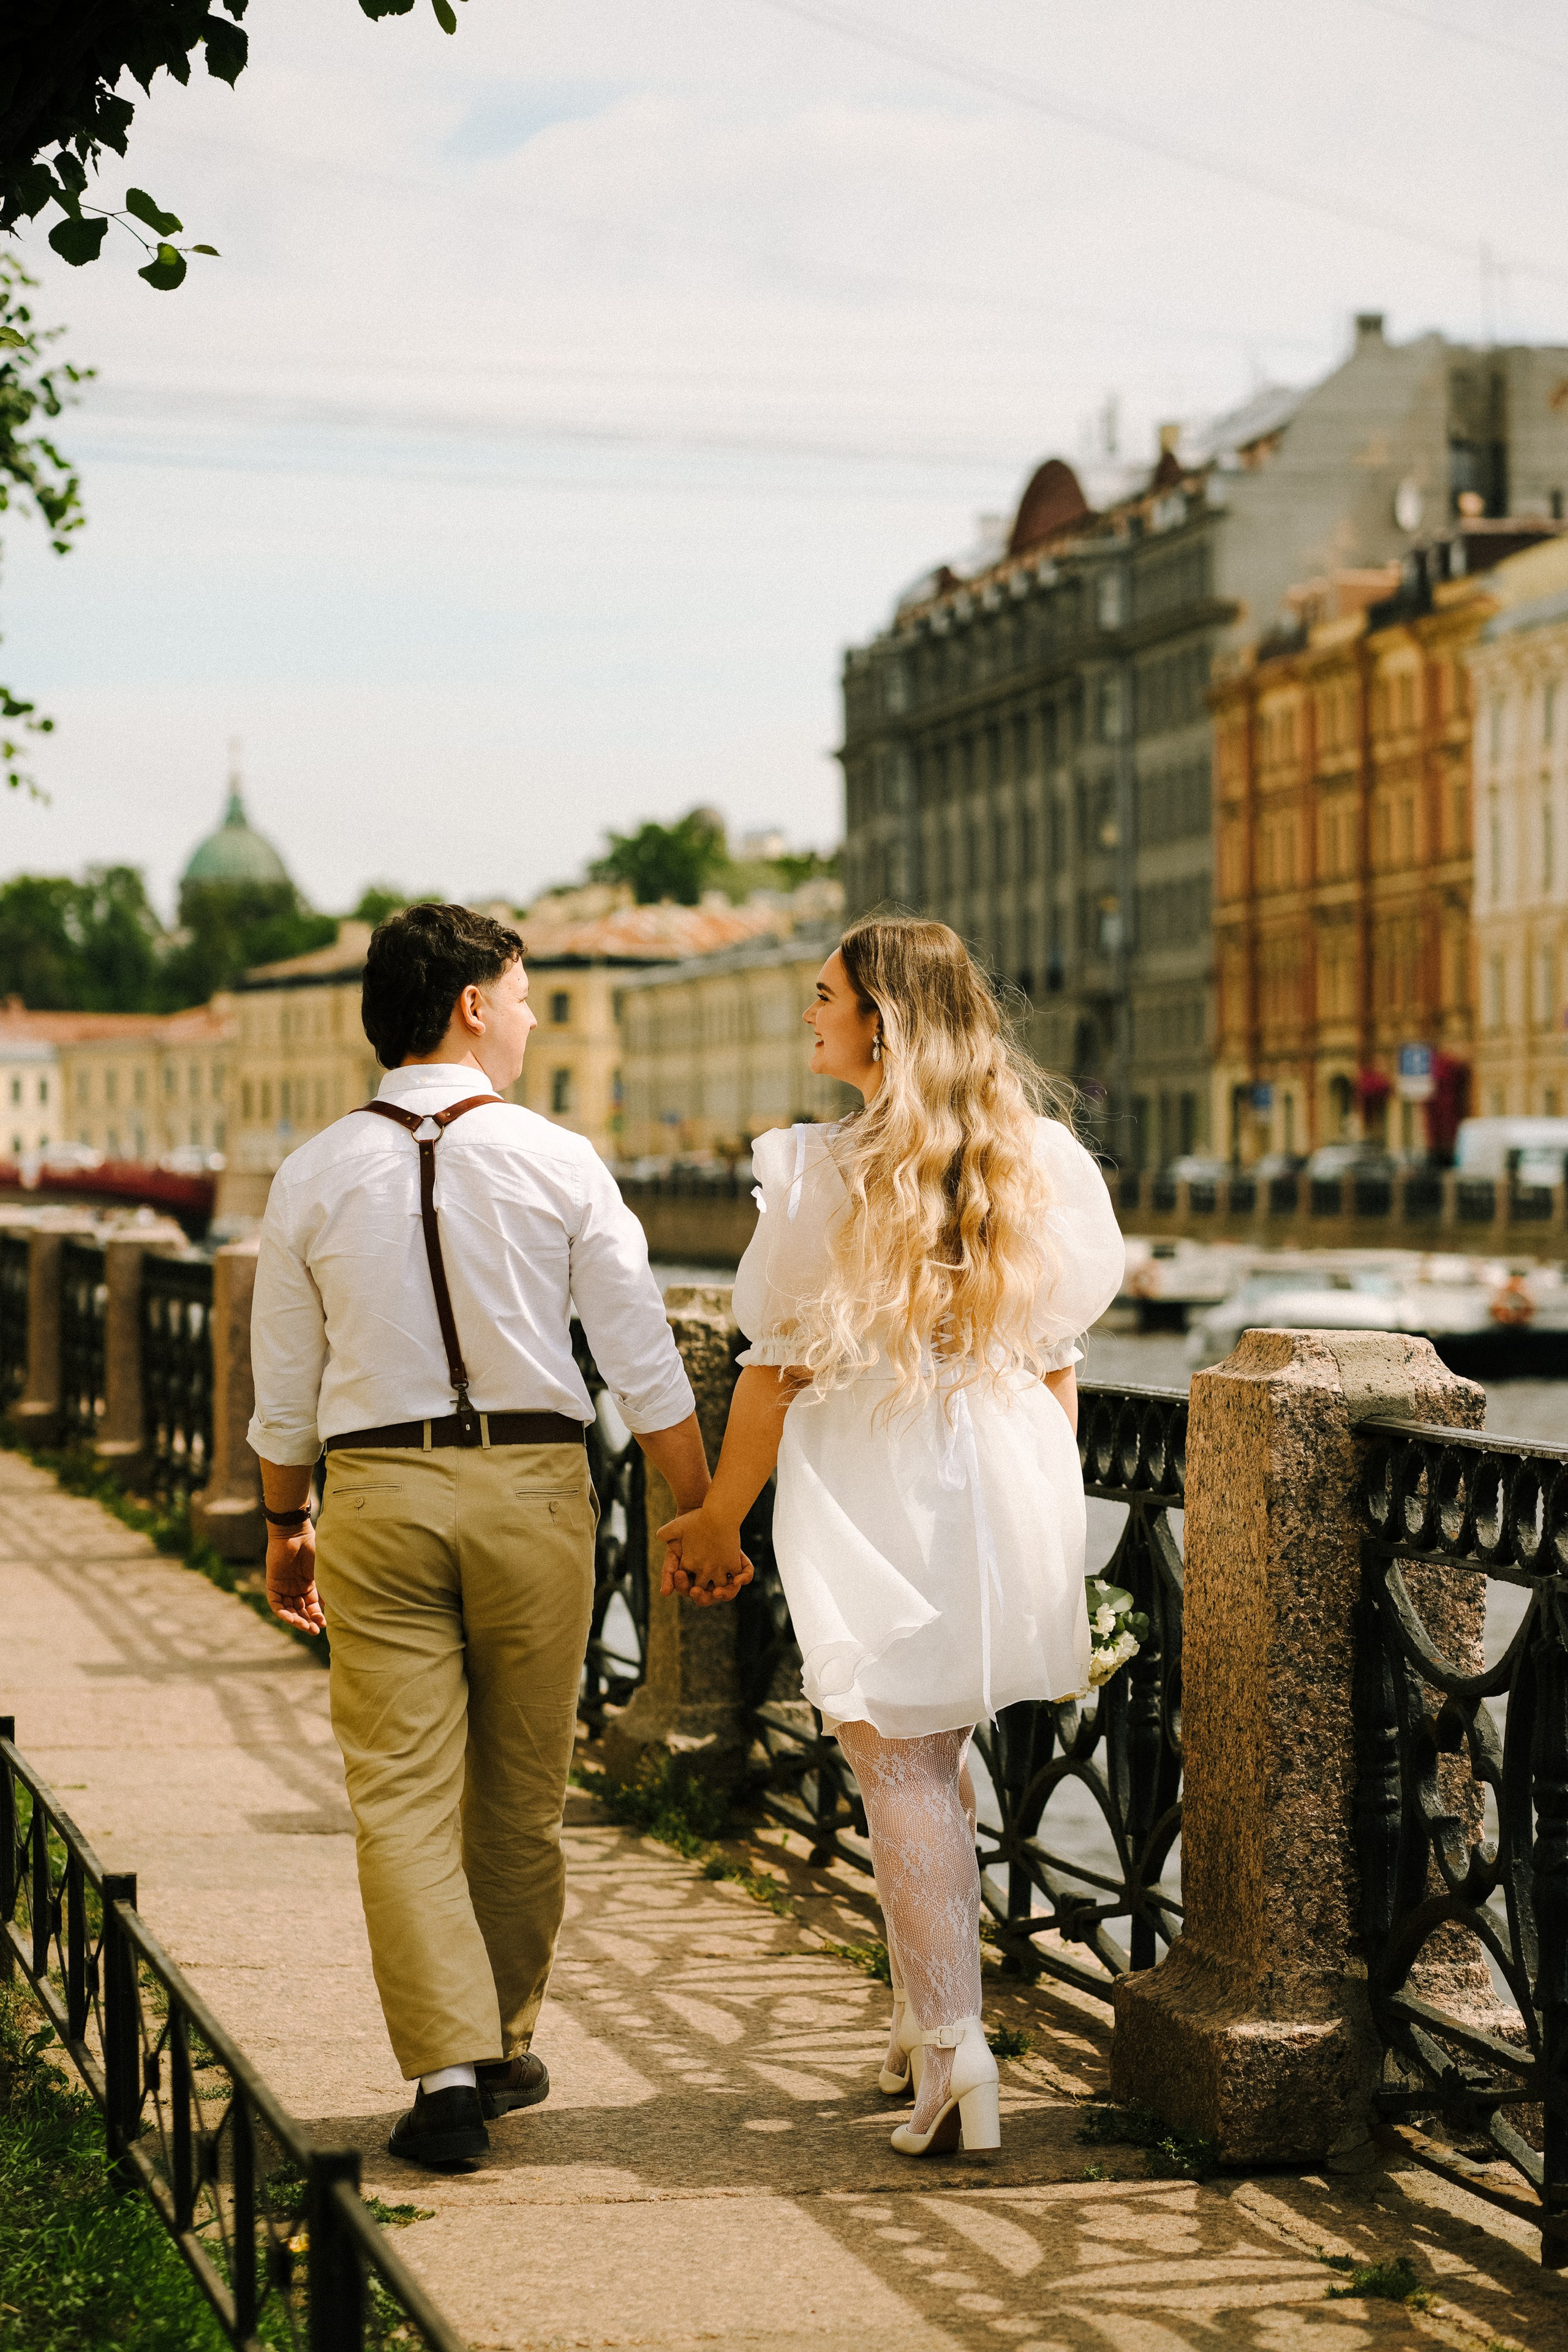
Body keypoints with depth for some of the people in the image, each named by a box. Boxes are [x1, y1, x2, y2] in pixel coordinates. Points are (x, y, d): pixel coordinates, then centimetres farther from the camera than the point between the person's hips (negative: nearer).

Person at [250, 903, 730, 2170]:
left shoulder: (315, 1174, 1)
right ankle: (507, 2050, 26)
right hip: (532, 1486, 0)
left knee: (402, 1792, 2)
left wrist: (287, 1523, 20)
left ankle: (448, 2069, -8)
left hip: (378, 1493, 0)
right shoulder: (556, 1161, -4)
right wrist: (703, 1511, 6)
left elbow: (285, 1384, 7)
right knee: (520, 1792, 13)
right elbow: (641, 1357, -3)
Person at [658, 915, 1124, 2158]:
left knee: (904, 1774, 3)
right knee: (935, 1759, 20)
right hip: (1012, 1493, 4)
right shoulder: (1047, 1162, 2)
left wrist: (717, 1519, 6)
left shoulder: (821, 1174, -10)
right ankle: (926, 2023, 26)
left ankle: (955, 2056, 0)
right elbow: (1057, 1362, 8)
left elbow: (778, 1372, -6)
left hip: (870, 1497, -4)